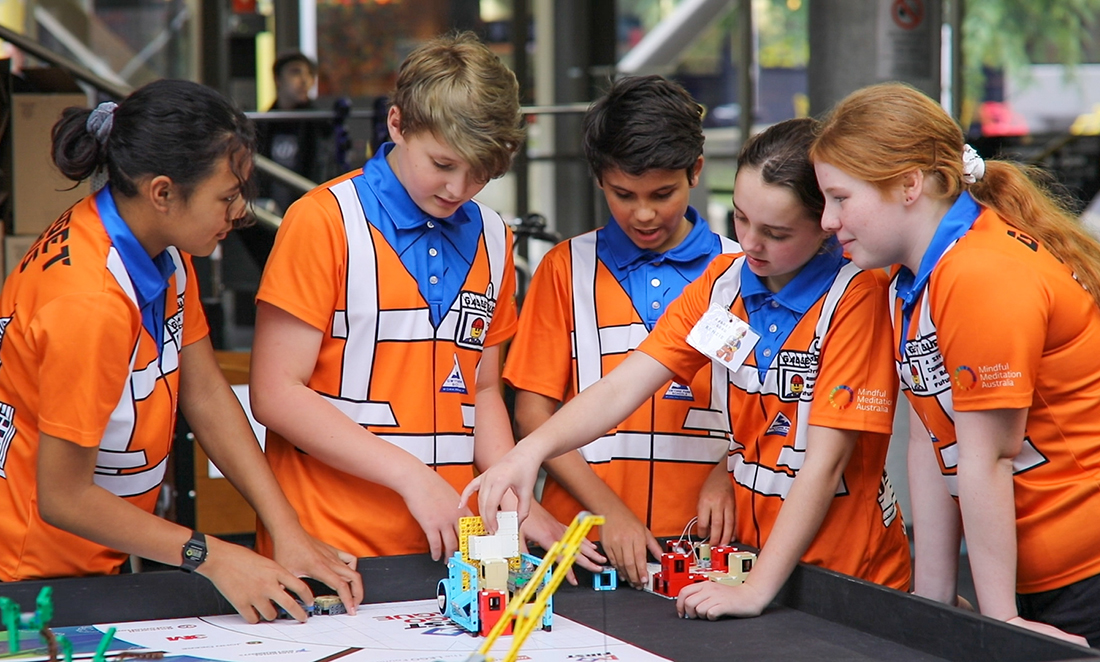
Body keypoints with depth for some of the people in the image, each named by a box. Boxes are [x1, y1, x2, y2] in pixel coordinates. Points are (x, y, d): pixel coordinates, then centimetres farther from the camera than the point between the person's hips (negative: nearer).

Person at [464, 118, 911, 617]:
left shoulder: (855, 295, -15)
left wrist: (757, 589, -22)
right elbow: (622, 386, -4)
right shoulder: (723, 281, 4)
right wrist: (530, 450, -20)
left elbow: (825, 459, -18)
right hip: (751, 550, 5)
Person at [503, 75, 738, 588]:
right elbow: (533, 410, 6)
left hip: (700, 543, 0)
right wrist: (608, 509, -6)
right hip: (585, 536, 0)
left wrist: (726, 478, -9)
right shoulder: (566, 269, 10)